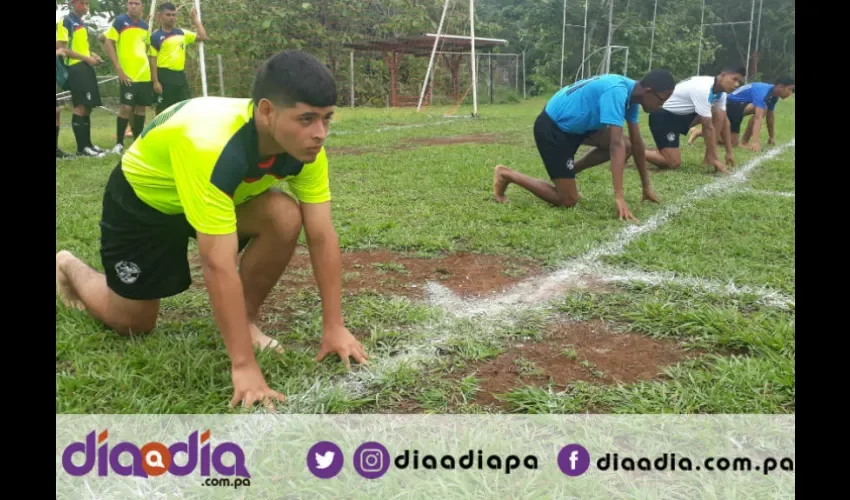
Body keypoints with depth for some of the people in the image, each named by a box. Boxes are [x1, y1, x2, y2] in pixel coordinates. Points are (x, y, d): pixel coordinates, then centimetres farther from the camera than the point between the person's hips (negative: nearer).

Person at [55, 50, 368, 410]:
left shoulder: (306, 144, -25)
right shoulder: (211, 145, -43)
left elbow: (322, 236, -21)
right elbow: (218, 264, -45)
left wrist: (334, 327, -23)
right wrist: (243, 365, -43)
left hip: (226, 193, 5)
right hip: (141, 197, -4)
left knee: (285, 217, -24)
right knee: (133, 323, 5)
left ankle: (244, 322, -2)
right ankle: (69, 268, 34)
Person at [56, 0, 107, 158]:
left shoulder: (81, 23, 19)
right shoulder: (65, 22, -7)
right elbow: (61, 48, -14)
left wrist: (92, 55, 10)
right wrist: (86, 58, -16)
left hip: (86, 67, 9)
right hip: (75, 68, -9)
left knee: (87, 108, 9)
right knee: (80, 107, -10)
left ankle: (87, 144, 14)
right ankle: (82, 147, -9)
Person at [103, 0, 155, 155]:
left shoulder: (145, 25, 12)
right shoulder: (120, 21, -4)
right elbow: (109, 43, -7)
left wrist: (145, 64, 12)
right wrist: (118, 68, -13)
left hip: (145, 74, 6)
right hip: (127, 74, -6)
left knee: (141, 107, 8)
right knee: (127, 107, -9)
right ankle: (119, 143, 2)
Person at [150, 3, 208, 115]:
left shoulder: (182, 33, 13)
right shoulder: (156, 36, -3)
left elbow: (203, 37, 10)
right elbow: (153, 60, -6)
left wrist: (196, 19, 7)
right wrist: (155, 81, -13)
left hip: (180, 75, 5)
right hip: (164, 76, -5)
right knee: (163, 110, 0)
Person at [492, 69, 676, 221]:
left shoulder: (631, 93, 1)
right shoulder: (617, 92, -28)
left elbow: (636, 142, 9)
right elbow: (616, 144, -36)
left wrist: (646, 186, 11)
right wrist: (619, 197, -40)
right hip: (551, 127, -9)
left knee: (625, 147, -2)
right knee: (567, 200, -8)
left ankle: (567, 173, 13)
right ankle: (506, 175, 3)